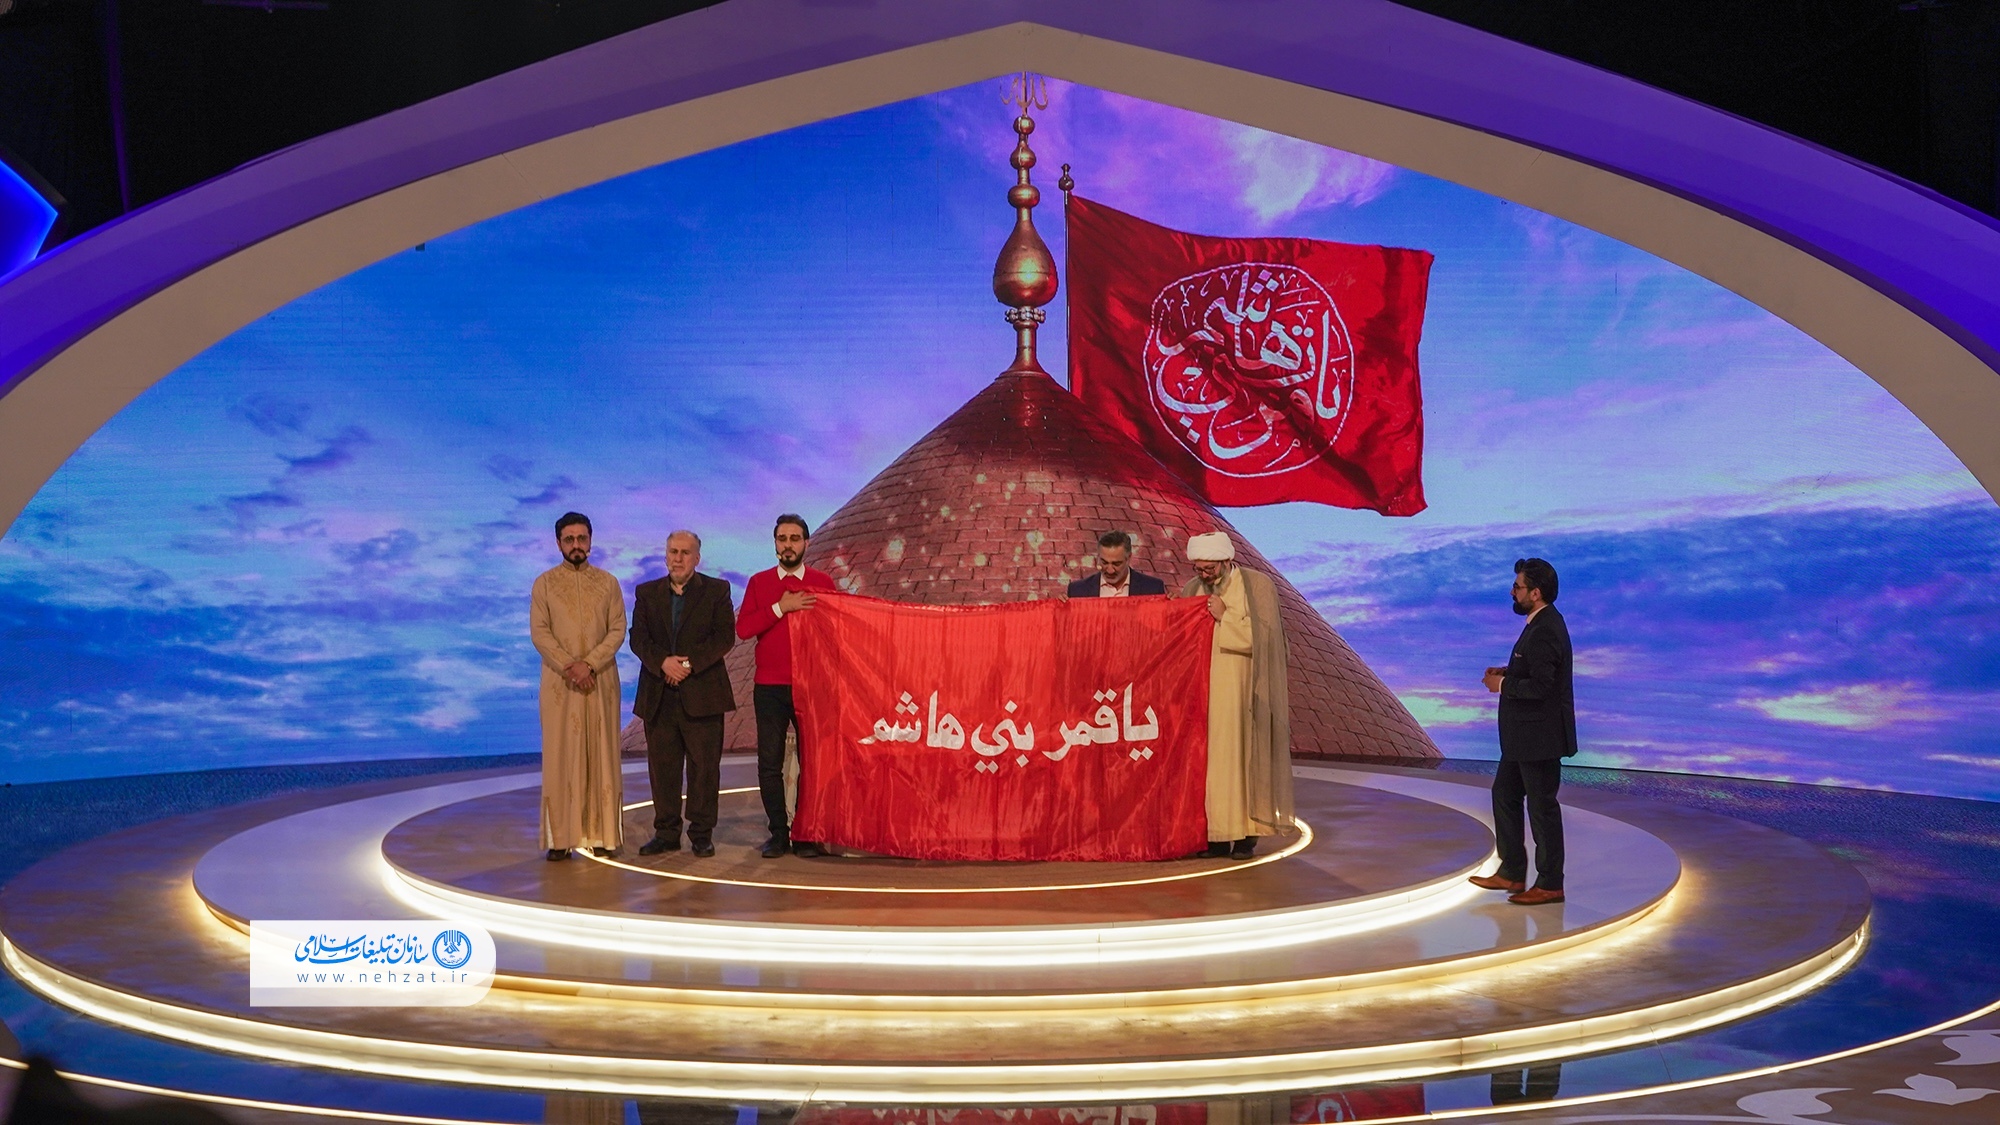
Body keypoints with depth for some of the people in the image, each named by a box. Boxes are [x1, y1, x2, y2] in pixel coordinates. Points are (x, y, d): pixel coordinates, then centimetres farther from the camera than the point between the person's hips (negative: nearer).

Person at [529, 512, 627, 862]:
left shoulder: (607, 583, 8)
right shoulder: (544, 583, 5)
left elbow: (618, 630, 1)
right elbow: (539, 632, -3)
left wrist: (590, 664, -14)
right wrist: (569, 666, -15)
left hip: (601, 680, 1)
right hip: (558, 682, -1)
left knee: (601, 755, 2)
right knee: (560, 757, -2)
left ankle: (603, 834, 6)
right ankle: (561, 838, 0)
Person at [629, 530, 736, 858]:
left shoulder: (716, 591, 5)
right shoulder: (647, 593, 13)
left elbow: (725, 637, -4)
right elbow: (638, 639, 3)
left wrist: (690, 664, -14)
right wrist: (663, 662, -15)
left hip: (702, 693, -2)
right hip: (658, 696, 3)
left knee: (704, 766, 0)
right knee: (662, 767, 5)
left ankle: (702, 834, 8)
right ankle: (666, 833, 13)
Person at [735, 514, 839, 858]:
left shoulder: (823, 583, 5)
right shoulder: (759, 582, 6)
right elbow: (743, 629, -4)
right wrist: (780, 607, -13)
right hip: (769, 687, 1)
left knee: (812, 761, 0)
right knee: (770, 763, 0)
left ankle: (807, 834, 8)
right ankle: (778, 833, 10)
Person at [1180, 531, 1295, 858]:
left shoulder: (1258, 585, -4)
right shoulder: (1192, 589, 8)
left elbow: (1263, 637, -10)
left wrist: (1225, 617, -14)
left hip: (1243, 694, -4)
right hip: (1205, 692, 4)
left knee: (1243, 757, -3)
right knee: (1209, 757, 0)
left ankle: (1246, 834, 3)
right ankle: (1217, 834, 5)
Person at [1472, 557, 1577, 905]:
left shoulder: (1546, 630, -23)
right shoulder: (1541, 622, 10)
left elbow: (1540, 685, -28)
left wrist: (1502, 685, -15)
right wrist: (1507, 672, 5)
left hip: (1540, 737, -11)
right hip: (1524, 735, 11)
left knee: (1542, 807, 1)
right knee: (1504, 794, 17)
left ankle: (1549, 885, 13)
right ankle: (1511, 873, 27)